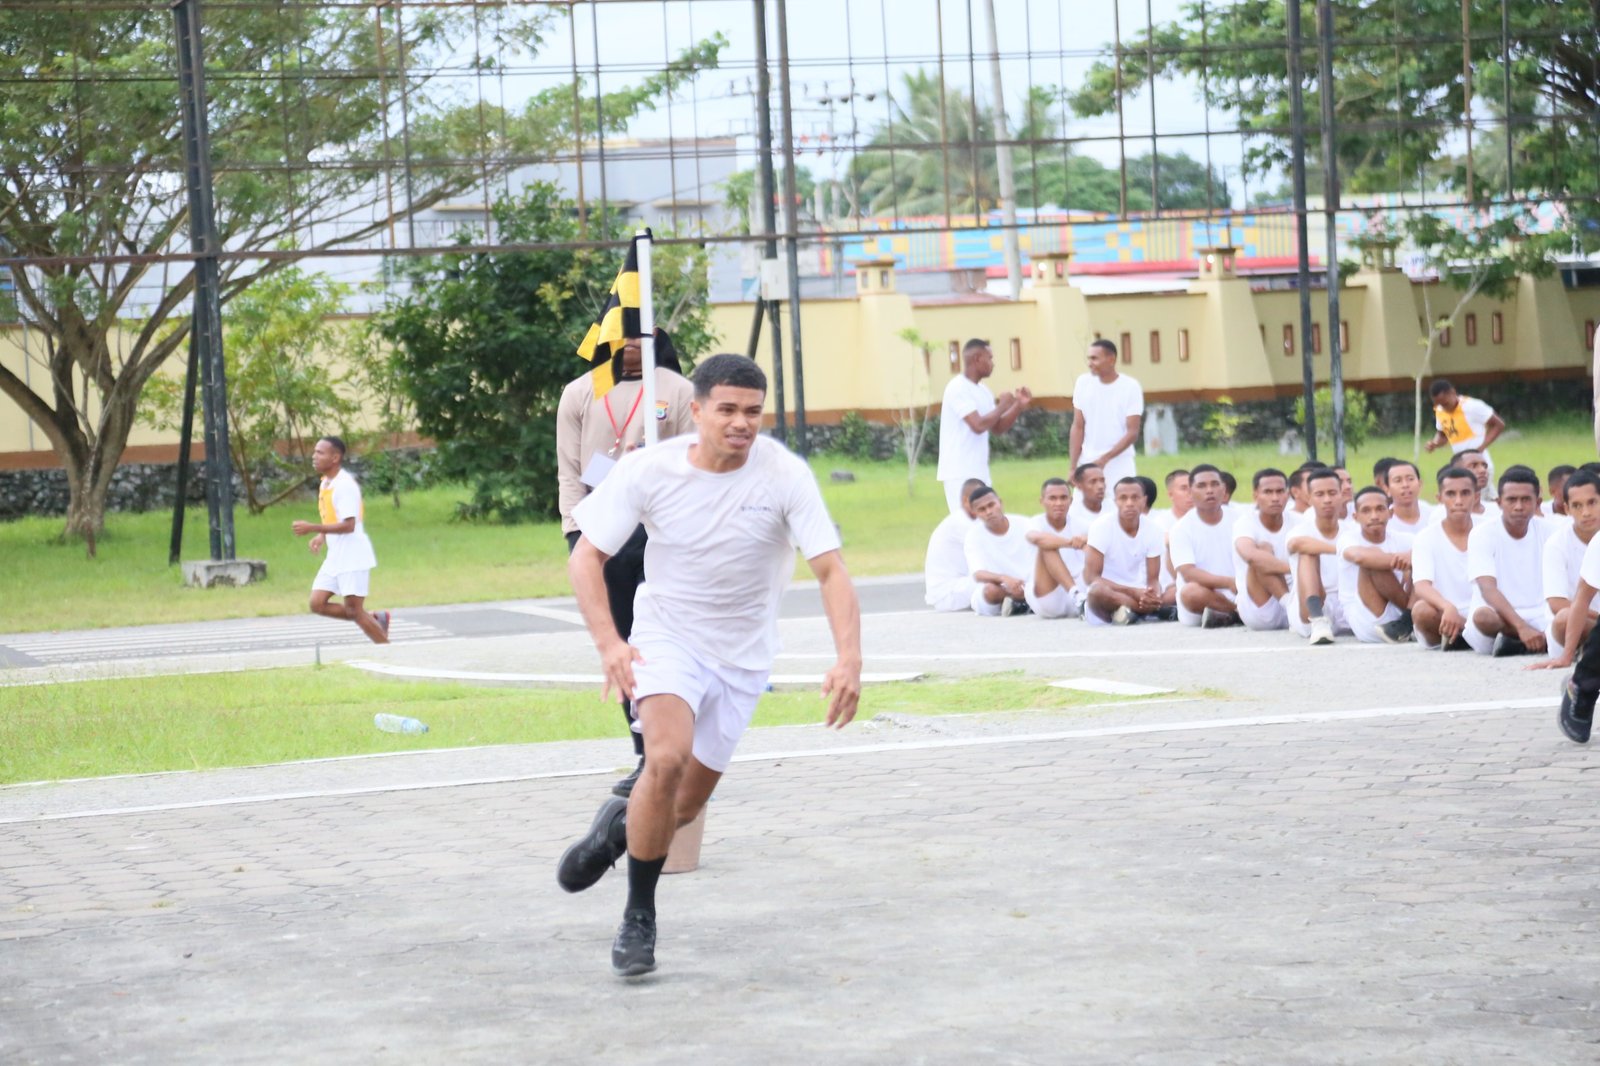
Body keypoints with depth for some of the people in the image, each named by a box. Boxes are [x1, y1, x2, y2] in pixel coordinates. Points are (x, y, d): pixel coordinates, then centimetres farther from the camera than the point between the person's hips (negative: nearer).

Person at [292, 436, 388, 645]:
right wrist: (321, 537, 7)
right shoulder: (325, 484, 12)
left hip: (353, 558, -9)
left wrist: (313, 528, -27)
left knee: (354, 610, -6)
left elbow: (348, 525, -25)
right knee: (317, 604, 2)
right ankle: (375, 618, 14)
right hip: (335, 558, 9)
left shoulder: (345, 485, -17)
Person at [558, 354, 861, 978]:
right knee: (667, 759, -26)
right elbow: (585, 558, -11)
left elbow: (830, 570, -22)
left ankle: (621, 823, 43)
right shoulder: (648, 470, -17)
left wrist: (849, 659, -38)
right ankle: (638, 918, -10)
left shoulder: (784, 476, -19)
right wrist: (608, 642, -27)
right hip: (666, 636, -1)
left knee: (685, 805, 7)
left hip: (741, 656, 2)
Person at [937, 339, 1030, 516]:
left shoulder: (983, 390, 13)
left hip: (979, 471, 9)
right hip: (961, 474, -9)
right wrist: (1002, 406, -9)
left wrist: (1019, 406, 3)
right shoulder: (958, 388, -15)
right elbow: (978, 425, -24)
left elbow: (997, 428, 17)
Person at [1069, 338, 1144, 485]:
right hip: (1087, 464, 3)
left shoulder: (1131, 387, -7)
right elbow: (1078, 428, 4)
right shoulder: (1083, 383, 2)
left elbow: (1132, 433, -9)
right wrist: (1074, 467, -2)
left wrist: (1104, 459, -19)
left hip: (1120, 467, -3)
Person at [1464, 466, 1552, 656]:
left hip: (1539, 618, 3)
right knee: (1483, 616, -39)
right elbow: (1488, 589, -22)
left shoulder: (1547, 533, 4)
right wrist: (1521, 626, -36)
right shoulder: (1483, 534, -8)